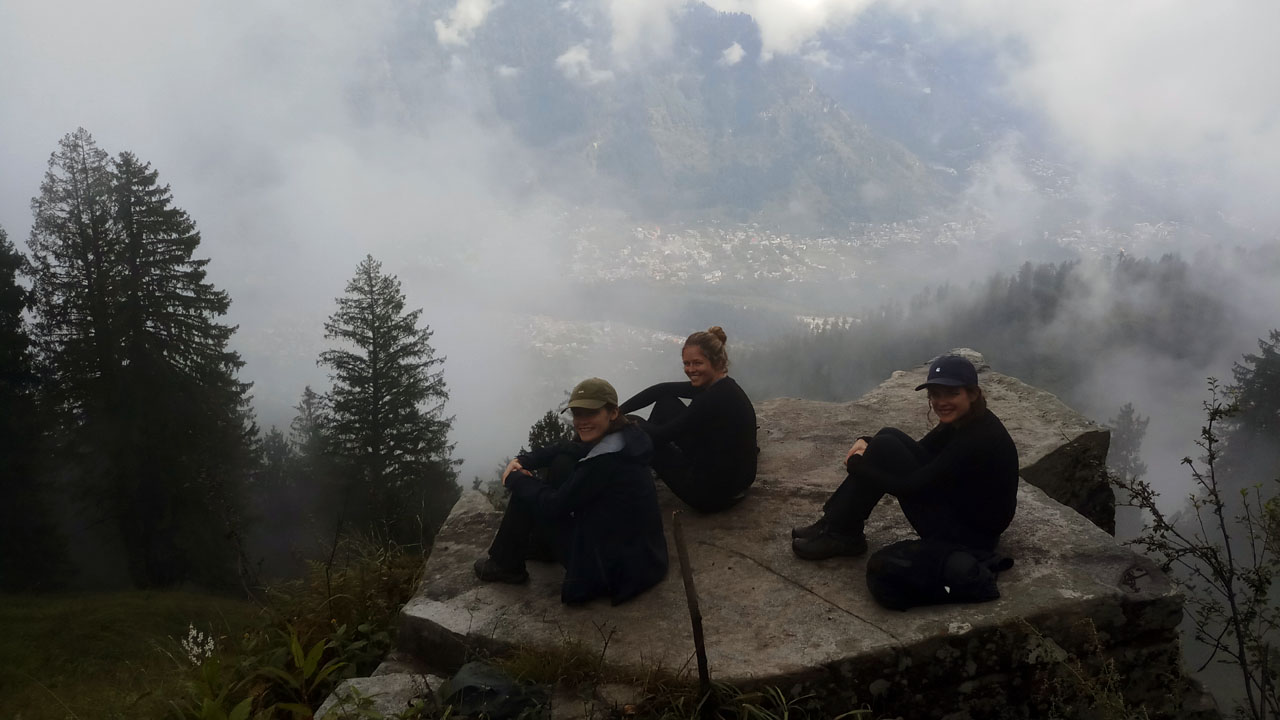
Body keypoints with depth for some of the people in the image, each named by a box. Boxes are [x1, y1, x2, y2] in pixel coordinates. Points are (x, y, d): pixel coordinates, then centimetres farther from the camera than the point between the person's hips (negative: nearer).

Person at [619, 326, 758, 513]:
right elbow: (663, 389, 8)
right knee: (666, 402, 12)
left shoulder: (716, 398, -27)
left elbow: (662, 435, -18)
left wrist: (634, 423, 1)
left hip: (715, 496, -10)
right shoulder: (717, 386, 2)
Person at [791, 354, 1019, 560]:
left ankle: (842, 534, 0)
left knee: (885, 448, -15)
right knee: (889, 437, 2)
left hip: (969, 536, -9)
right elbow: (918, 451, 11)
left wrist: (856, 464, -14)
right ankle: (835, 525, 5)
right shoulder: (962, 419, 0)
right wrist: (867, 442, -8)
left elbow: (910, 487, -27)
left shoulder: (980, 437, -28)